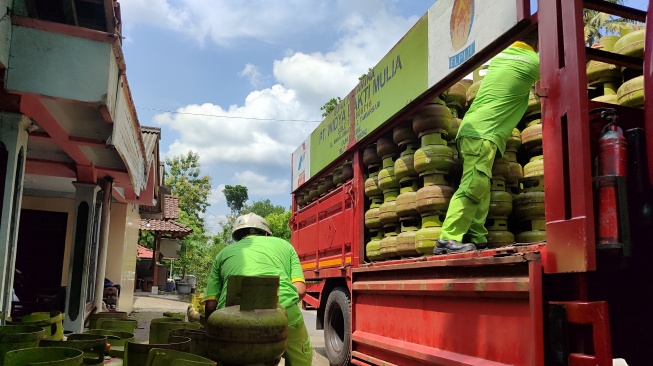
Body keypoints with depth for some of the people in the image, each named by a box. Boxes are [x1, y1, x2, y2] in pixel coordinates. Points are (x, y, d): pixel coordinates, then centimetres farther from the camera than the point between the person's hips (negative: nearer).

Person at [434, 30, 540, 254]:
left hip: (473, 128, 8)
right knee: (473, 186, -15)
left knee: (480, 188, 7)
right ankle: (448, 239, -20)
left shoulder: (501, 53, 19)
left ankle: (477, 240, 6)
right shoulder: (534, 62, 1)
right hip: (484, 132, -8)